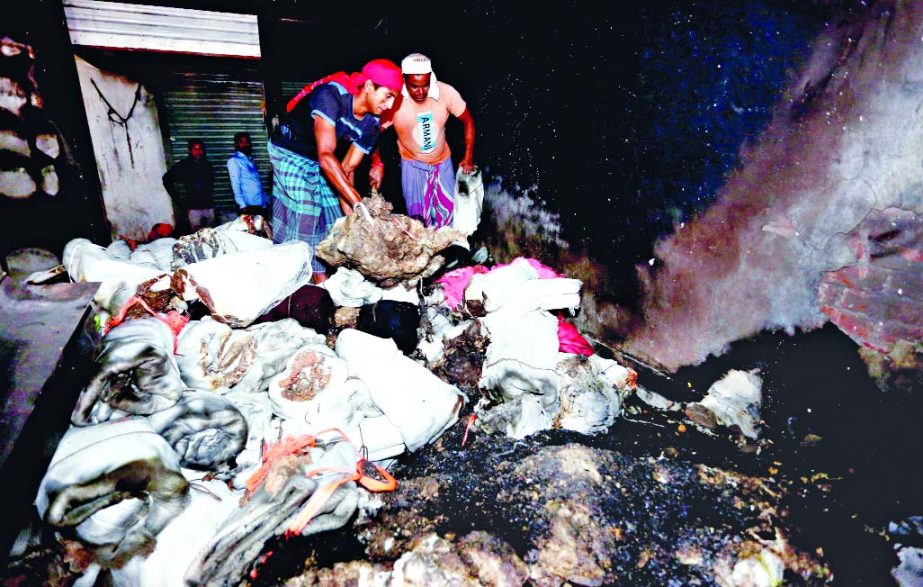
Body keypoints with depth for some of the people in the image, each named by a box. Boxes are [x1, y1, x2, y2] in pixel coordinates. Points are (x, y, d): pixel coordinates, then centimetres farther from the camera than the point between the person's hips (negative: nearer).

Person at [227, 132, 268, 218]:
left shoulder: (250, 159, 17)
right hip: (248, 205, -6)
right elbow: (235, 184, -10)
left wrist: (265, 200, 11)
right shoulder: (234, 160, -3)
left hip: (261, 204, 7)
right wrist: (242, 205, -17)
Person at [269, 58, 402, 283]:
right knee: (305, 216, -16)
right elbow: (326, 157, -43)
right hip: (290, 152, -6)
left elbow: (347, 170, -9)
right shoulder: (331, 95, -33)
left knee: (334, 214, 3)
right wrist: (358, 203, -49)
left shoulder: (372, 124, -13)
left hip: (320, 161, 7)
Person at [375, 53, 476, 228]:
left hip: (443, 160, 2)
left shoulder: (446, 92, -21)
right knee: (417, 216, -6)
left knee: (449, 211, 9)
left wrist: (468, 157, -7)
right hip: (412, 163, -2)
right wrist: (377, 164, -27)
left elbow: (468, 121, -7)